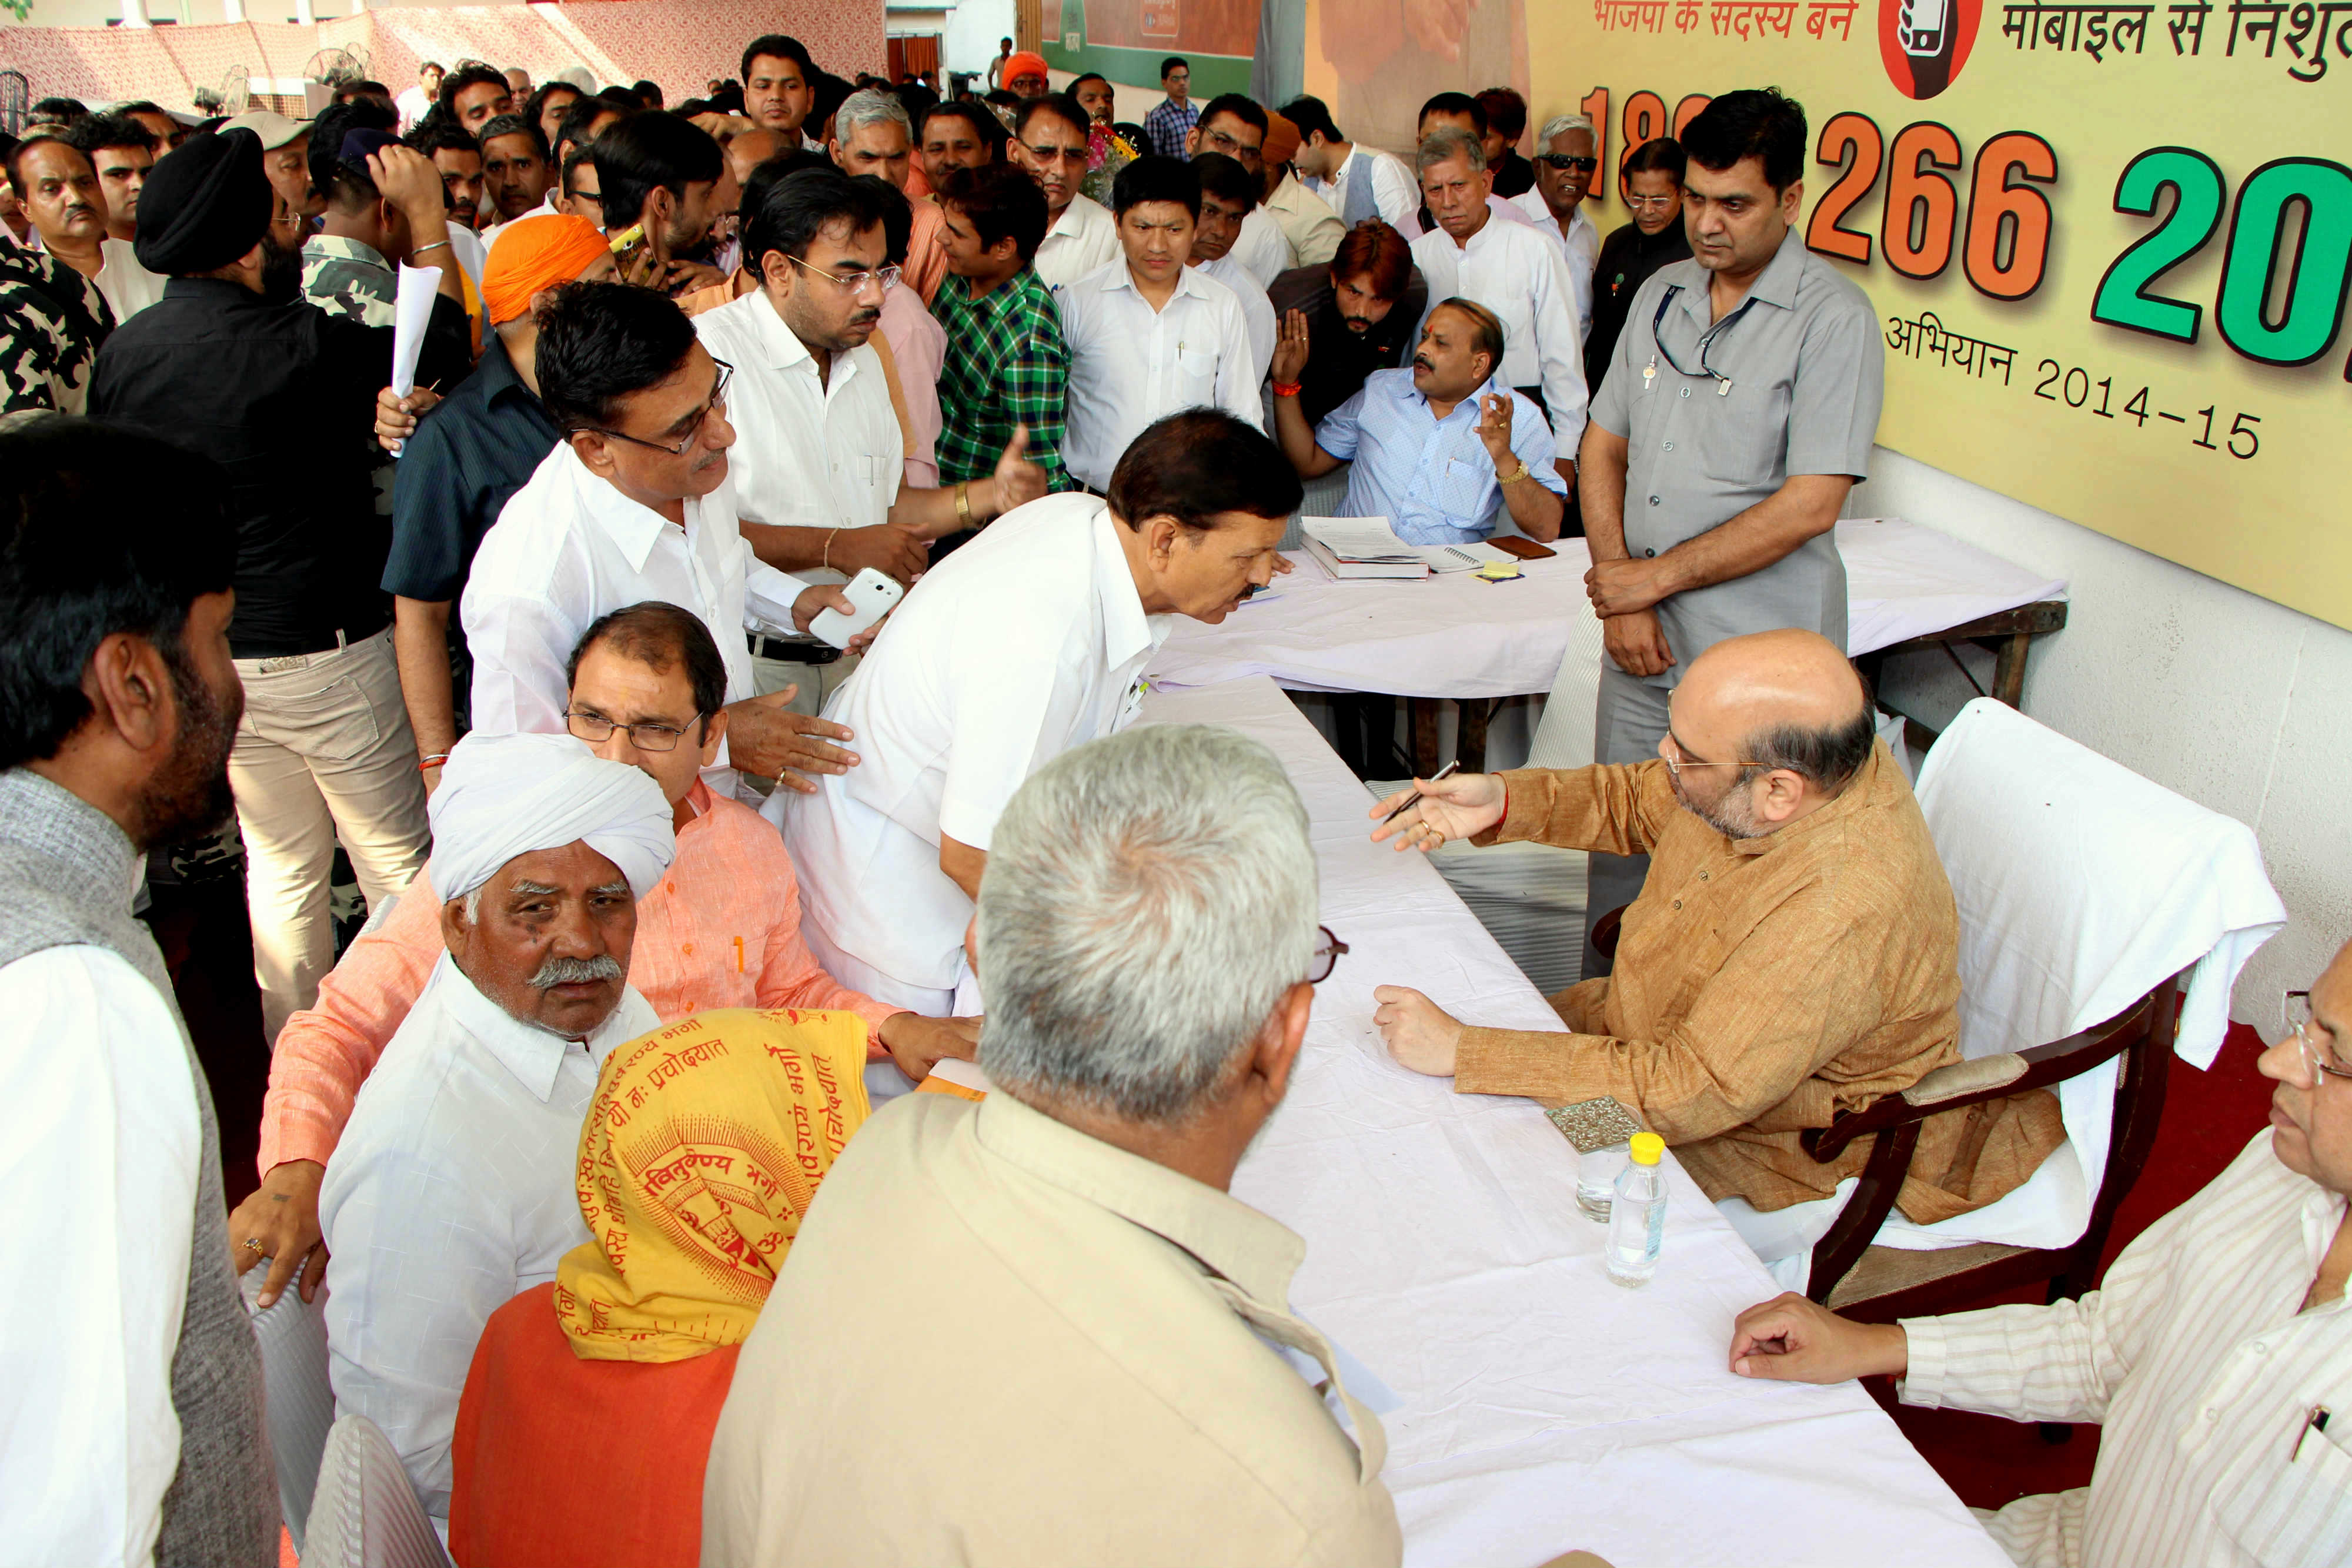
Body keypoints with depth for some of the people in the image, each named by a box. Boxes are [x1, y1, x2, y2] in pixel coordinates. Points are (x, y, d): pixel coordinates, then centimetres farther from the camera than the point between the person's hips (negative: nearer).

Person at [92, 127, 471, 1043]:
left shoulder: (122, 351, 1)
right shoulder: (300, 347, -20)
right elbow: (445, 348, -9)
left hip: (202, 657, 6)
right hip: (324, 653, -6)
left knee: (280, 863, 19)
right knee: (400, 861, 9)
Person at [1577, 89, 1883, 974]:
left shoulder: (1833, 320, -10)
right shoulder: (1662, 295, 10)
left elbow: (1809, 506, -17)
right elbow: (1604, 447, 11)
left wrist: (1658, 578, -12)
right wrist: (1617, 592, -3)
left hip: (1759, 664, -6)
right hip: (1642, 645, 6)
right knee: (1616, 849, 15)